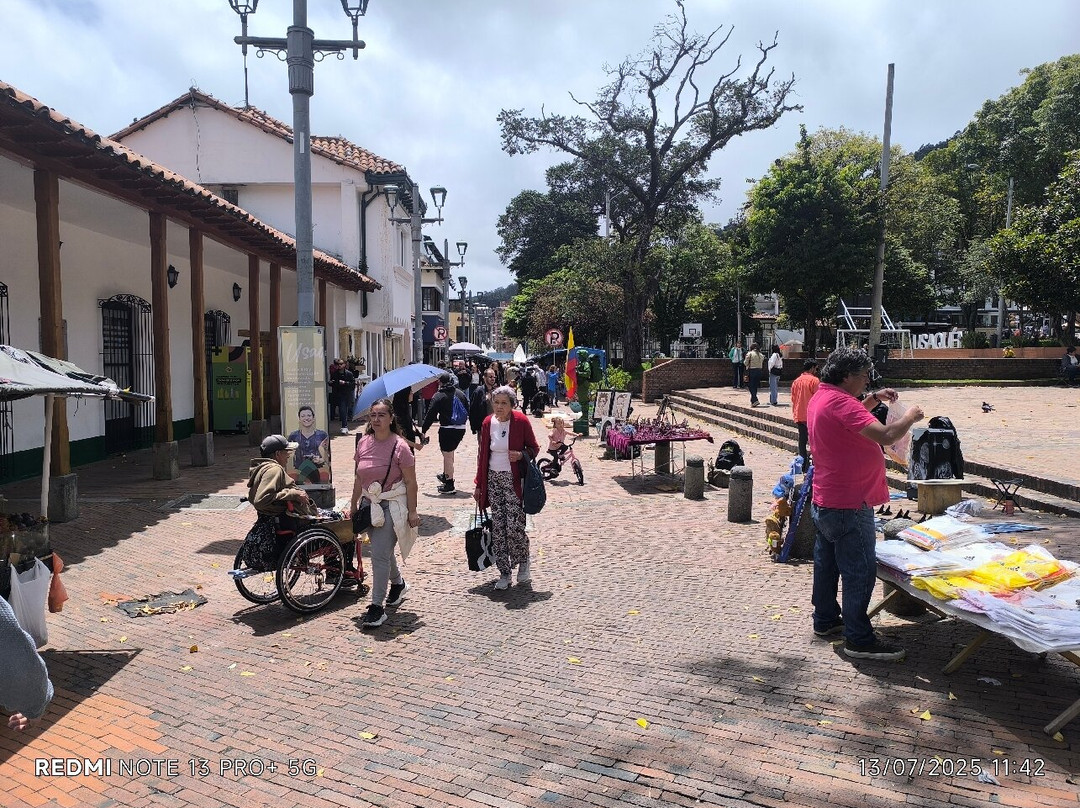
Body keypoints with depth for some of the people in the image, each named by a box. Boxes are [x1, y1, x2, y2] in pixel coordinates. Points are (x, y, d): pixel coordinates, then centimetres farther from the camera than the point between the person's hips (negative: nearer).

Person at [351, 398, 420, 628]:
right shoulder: (363, 443, 3)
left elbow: (410, 482, -11)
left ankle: (377, 607, -1)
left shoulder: (399, 446, -14)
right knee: (383, 551, 20)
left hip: (392, 505, -6)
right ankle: (398, 584, 46)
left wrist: (412, 512, -12)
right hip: (370, 504, 6)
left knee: (380, 555, -10)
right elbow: (359, 479, 12)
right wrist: (353, 505, 13)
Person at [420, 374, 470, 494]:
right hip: (461, 428, 6)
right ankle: (446, 476, 38)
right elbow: (467, 411, 15)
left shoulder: (439, 396, -8)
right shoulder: (461, 393, 9)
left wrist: (423, 431, -4)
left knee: (447, 455, 3)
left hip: (447, 429, -6)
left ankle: (449, 484, 8)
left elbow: (431, 415, -9)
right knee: (449, 453, 24)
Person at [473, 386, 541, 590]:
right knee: (497, 527, 5)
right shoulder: (488, 423, 3)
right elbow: (482, 454, 10)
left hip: (514, 480, -4)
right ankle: (504, 572, 16)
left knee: (514, 526, -9)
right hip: (493, 479, 4)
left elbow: (534, 448, 2)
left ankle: (523, 562, 20)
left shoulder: (521, 421, -8)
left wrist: (521, 455, -20)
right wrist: (479, 484, 11)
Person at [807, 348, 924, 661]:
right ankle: (858, 639, 4)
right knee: (859, 571, -3)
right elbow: (885, 435, -29)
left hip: (824, 502, 11)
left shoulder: (821, 398, 10)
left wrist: (873, 399, 15)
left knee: (827, 564, 19)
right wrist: (910, 417, -11)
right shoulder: (840, 402, -22)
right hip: (848, 506, -11)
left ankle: (825, 620, 32)